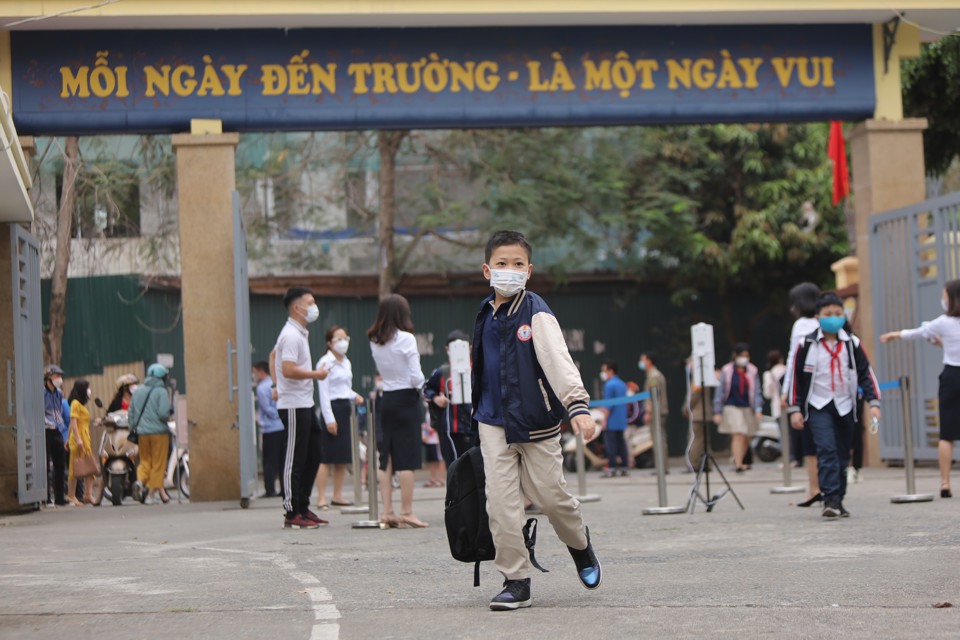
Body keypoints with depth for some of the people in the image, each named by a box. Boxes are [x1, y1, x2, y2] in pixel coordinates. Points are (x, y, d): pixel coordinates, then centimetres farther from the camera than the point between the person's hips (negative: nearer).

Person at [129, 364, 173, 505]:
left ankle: (141, 480, -12)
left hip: (142, 433, 5)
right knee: (158, 464, 2)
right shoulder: (161, 392, -8)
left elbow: (131, 413, 11)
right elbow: (163, 413, -18)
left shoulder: (137, 391, 9)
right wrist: (169, 413, 4)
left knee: (145, 461, 15)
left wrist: (133, 430, 18)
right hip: (159, 432, -5)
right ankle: (152, 494, 1)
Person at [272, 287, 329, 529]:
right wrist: (316, 374, -14)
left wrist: (277, 384, 21)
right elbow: (289, 370, -26)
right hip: (294, 406, -10)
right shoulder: (292, 335, -16)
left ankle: (303, 509, 18)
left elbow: (273, 355, 29)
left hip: (305, 404, 10)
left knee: (313, 457, 12)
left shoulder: (299, 333, 16)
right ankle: (292, 514, -3)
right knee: (295, 461, -6)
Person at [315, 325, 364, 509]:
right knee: (326, 458, -9)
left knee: (343, 457, 10)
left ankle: (338, 496, 17)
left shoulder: (346, 362, 16)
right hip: (332, 407, -8)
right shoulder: (325, 362, -9)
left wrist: (354, 396, 1)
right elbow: (323, 392, -13)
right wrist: (329, 418, -18)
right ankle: (321, 498, -9)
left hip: (345, 409, 8)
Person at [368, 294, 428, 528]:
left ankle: (387, 511, 7)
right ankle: (406, 512, -3)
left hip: (386, 399, 6)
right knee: (407, 458, -3)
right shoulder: (406, 339, -13)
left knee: (387, 457, 8)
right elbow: (416, 377, -13)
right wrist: (419, 384, 5)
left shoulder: (375, 341, 6)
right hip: (406, 399, -6)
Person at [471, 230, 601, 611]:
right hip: (494, 422, 4)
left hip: (535, 422, -4)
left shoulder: (536, 314, -11)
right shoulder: (487, 315, 7)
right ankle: (515, 580, 3)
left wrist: (577, 405, -35)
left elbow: (558, 360, -23)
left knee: (549, 494, 4)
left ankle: (580, 543, 36)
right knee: (500, 501, -5)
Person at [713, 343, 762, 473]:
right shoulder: (727, 371, -3)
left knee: (746, 438, 10)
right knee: (738, 435, -15)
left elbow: (757, 391, 4)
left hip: (748, 408, 3)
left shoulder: (752, 371, 3)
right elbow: (720, 392, 1)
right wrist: (717, 412, -1)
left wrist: (758, 409, -7)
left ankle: (739, 461, 30)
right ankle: (738, 465, -16)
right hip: (732, 407, -3)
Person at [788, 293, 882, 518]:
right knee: (826, 449, -19)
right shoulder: (807, 345, -2)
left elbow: (866, 373, 7)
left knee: (842, 455, 7)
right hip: (818, 406, -3)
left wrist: (874, 402, -2)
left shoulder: (851, 344, 4)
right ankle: (830, 499, -22)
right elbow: (796, 377, 3)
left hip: (844, 407, 3)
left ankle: (838, 501, 18)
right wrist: (794, 409, 0)